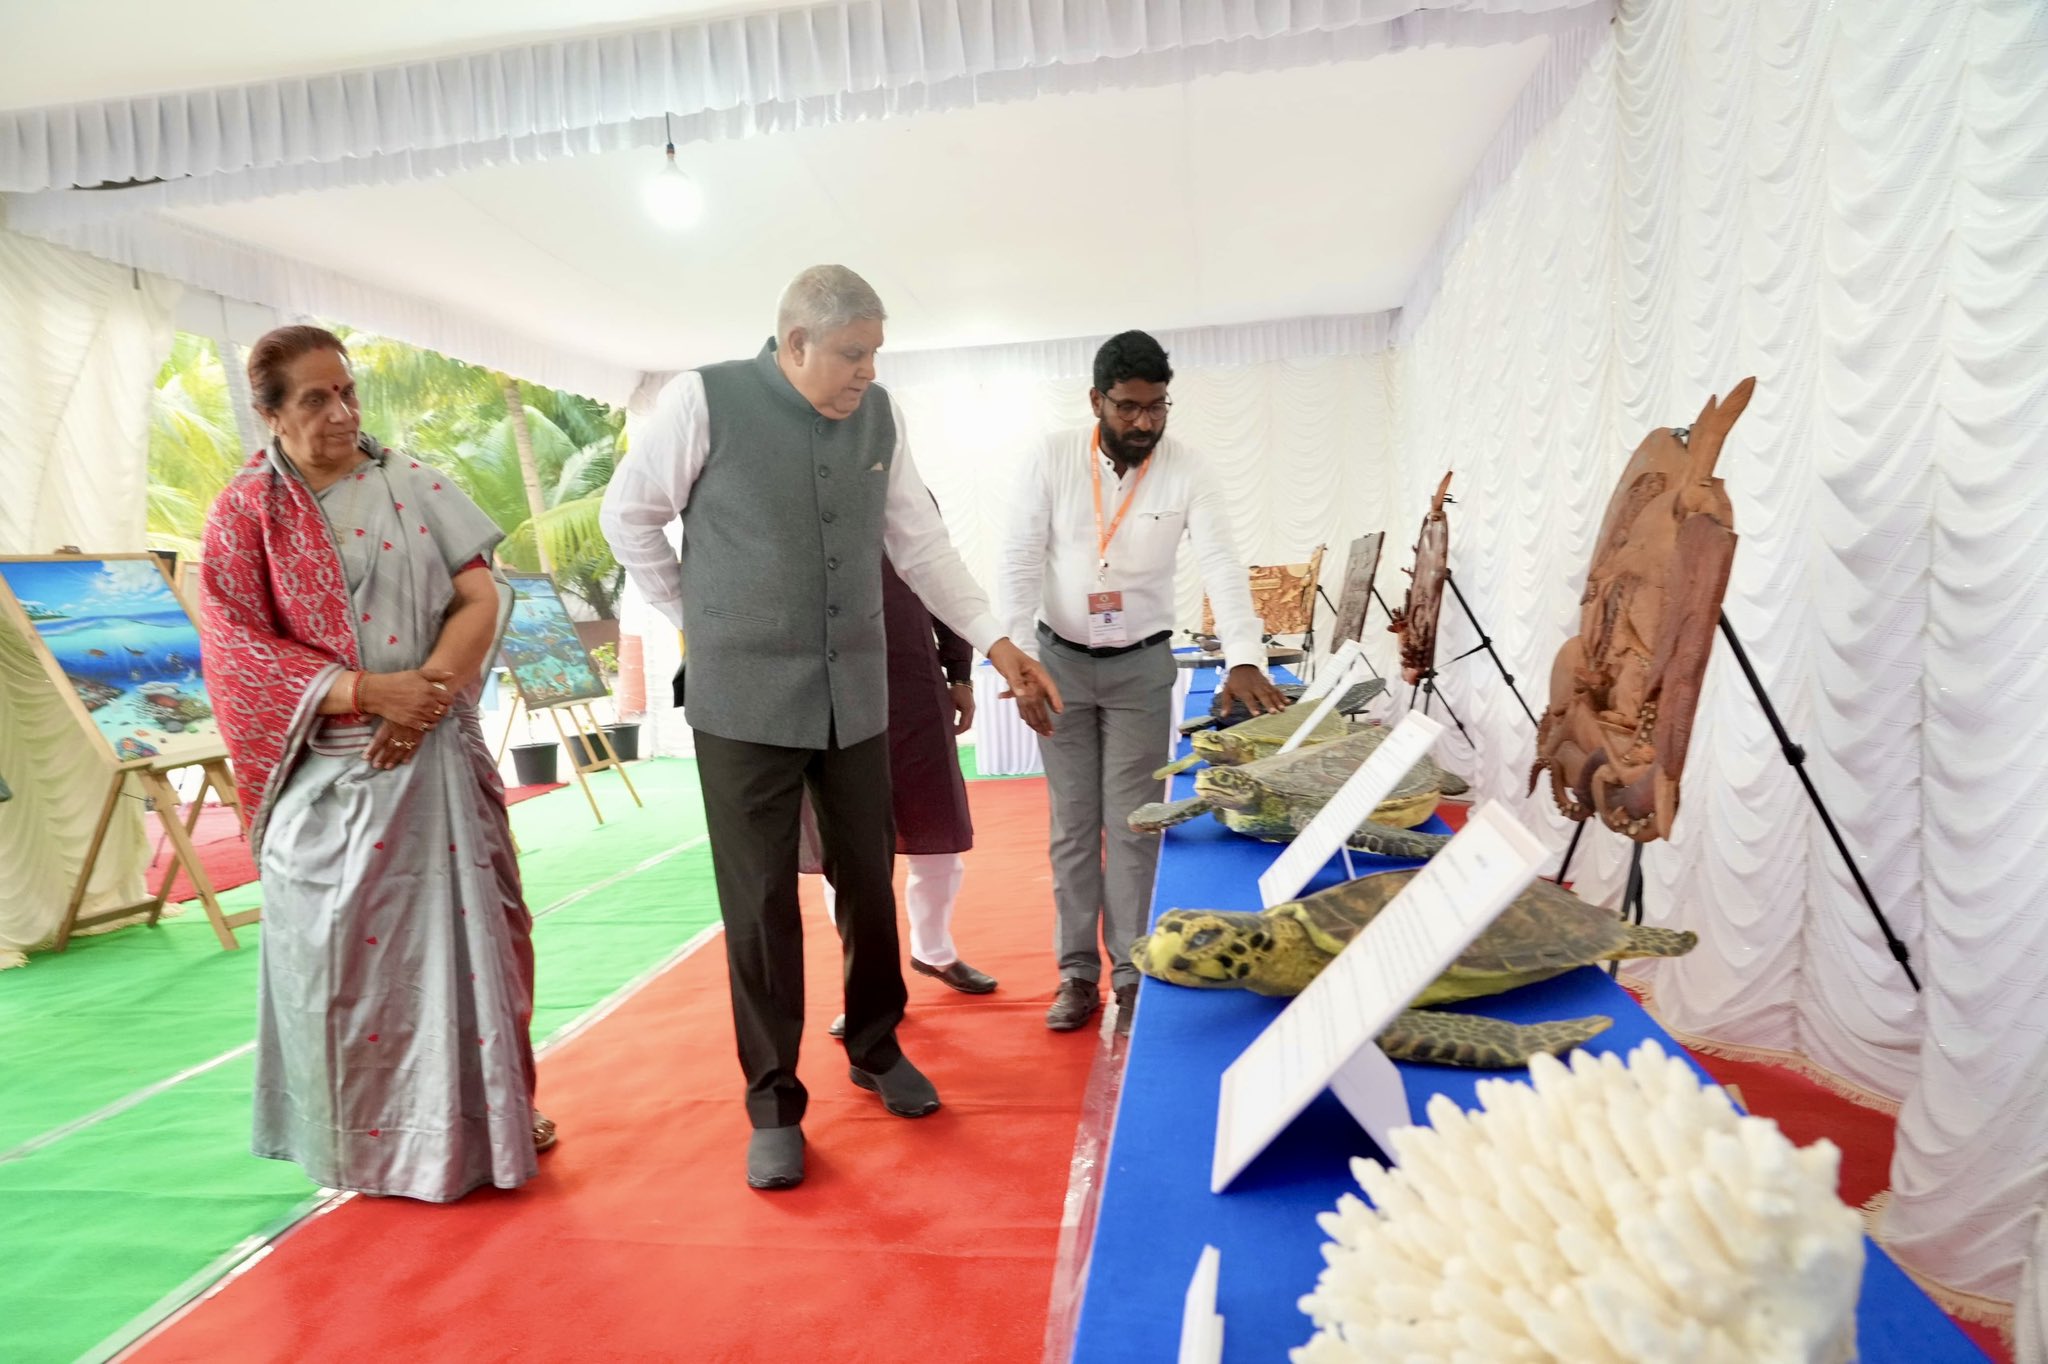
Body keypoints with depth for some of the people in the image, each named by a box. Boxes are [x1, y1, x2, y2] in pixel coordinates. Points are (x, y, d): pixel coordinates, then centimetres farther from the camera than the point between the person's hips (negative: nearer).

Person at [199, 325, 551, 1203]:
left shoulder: (415, 487, 5)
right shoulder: (244, 516, 1)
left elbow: (483, 597, -1)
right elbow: (239, 650, -6)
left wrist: (429, 691, -15)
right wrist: (366, 689, -19)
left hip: (436, 753, 1)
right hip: (327, 768, -1)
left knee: (470, 923, 7)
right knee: (341, 949, 6)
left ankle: (493, 1106, 25)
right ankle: (365, 1138, 26)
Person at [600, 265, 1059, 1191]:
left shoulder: (878, 415, 3)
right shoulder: (704, 400, -8)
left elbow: (918, 540, 9)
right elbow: (628, 514, 3)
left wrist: (994, 641, 4)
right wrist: (698, 619, 3)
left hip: (856, 694, 4)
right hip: (745, 698, -4)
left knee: (868, 879, 14)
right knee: (762, 901, 4)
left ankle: (876, 1050, 36)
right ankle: (774, 1104, 21)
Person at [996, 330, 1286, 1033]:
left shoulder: (1185, 471, -9)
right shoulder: (1052, 458, -8)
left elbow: (1222, 565, -17)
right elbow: (1020, 562, -9)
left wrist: (1245, 660, -33)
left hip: (1141, 665, -1)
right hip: (1060, 659, 1)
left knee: (1132, 823, 0)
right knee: (1073, 822, 6)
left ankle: (1133, 975, 12)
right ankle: (1078, 972, 17)